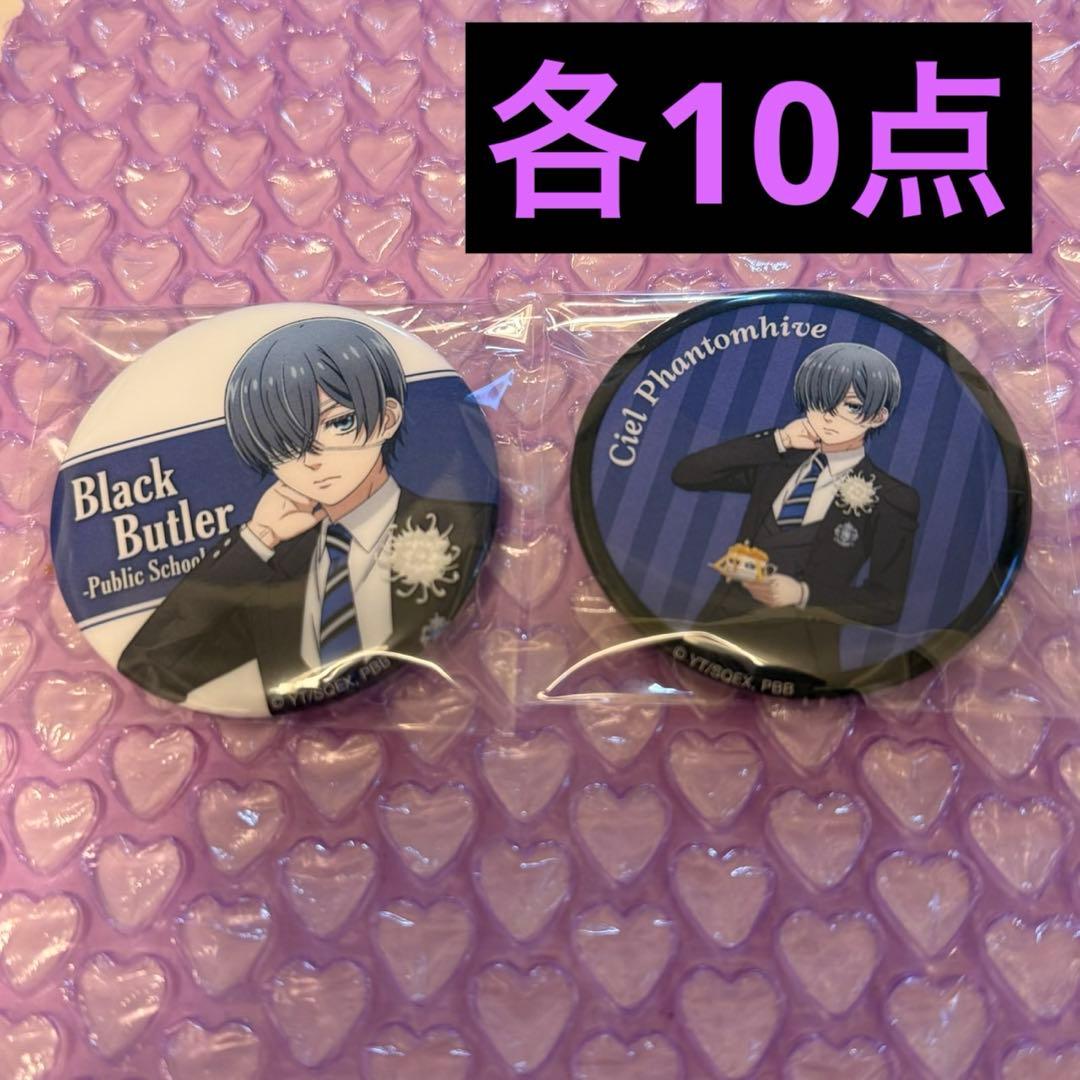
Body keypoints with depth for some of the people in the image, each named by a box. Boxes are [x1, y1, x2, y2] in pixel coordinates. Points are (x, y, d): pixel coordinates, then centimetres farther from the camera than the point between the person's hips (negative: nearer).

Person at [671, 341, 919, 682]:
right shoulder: (777, 463, 11)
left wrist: (803, 594, -14)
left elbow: (886, 604, 2)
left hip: (798, 638, -2)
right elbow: (685, 474, 3)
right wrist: (776, 441, -1)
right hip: (724, 618, 3)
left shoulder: (893, 500, 1)